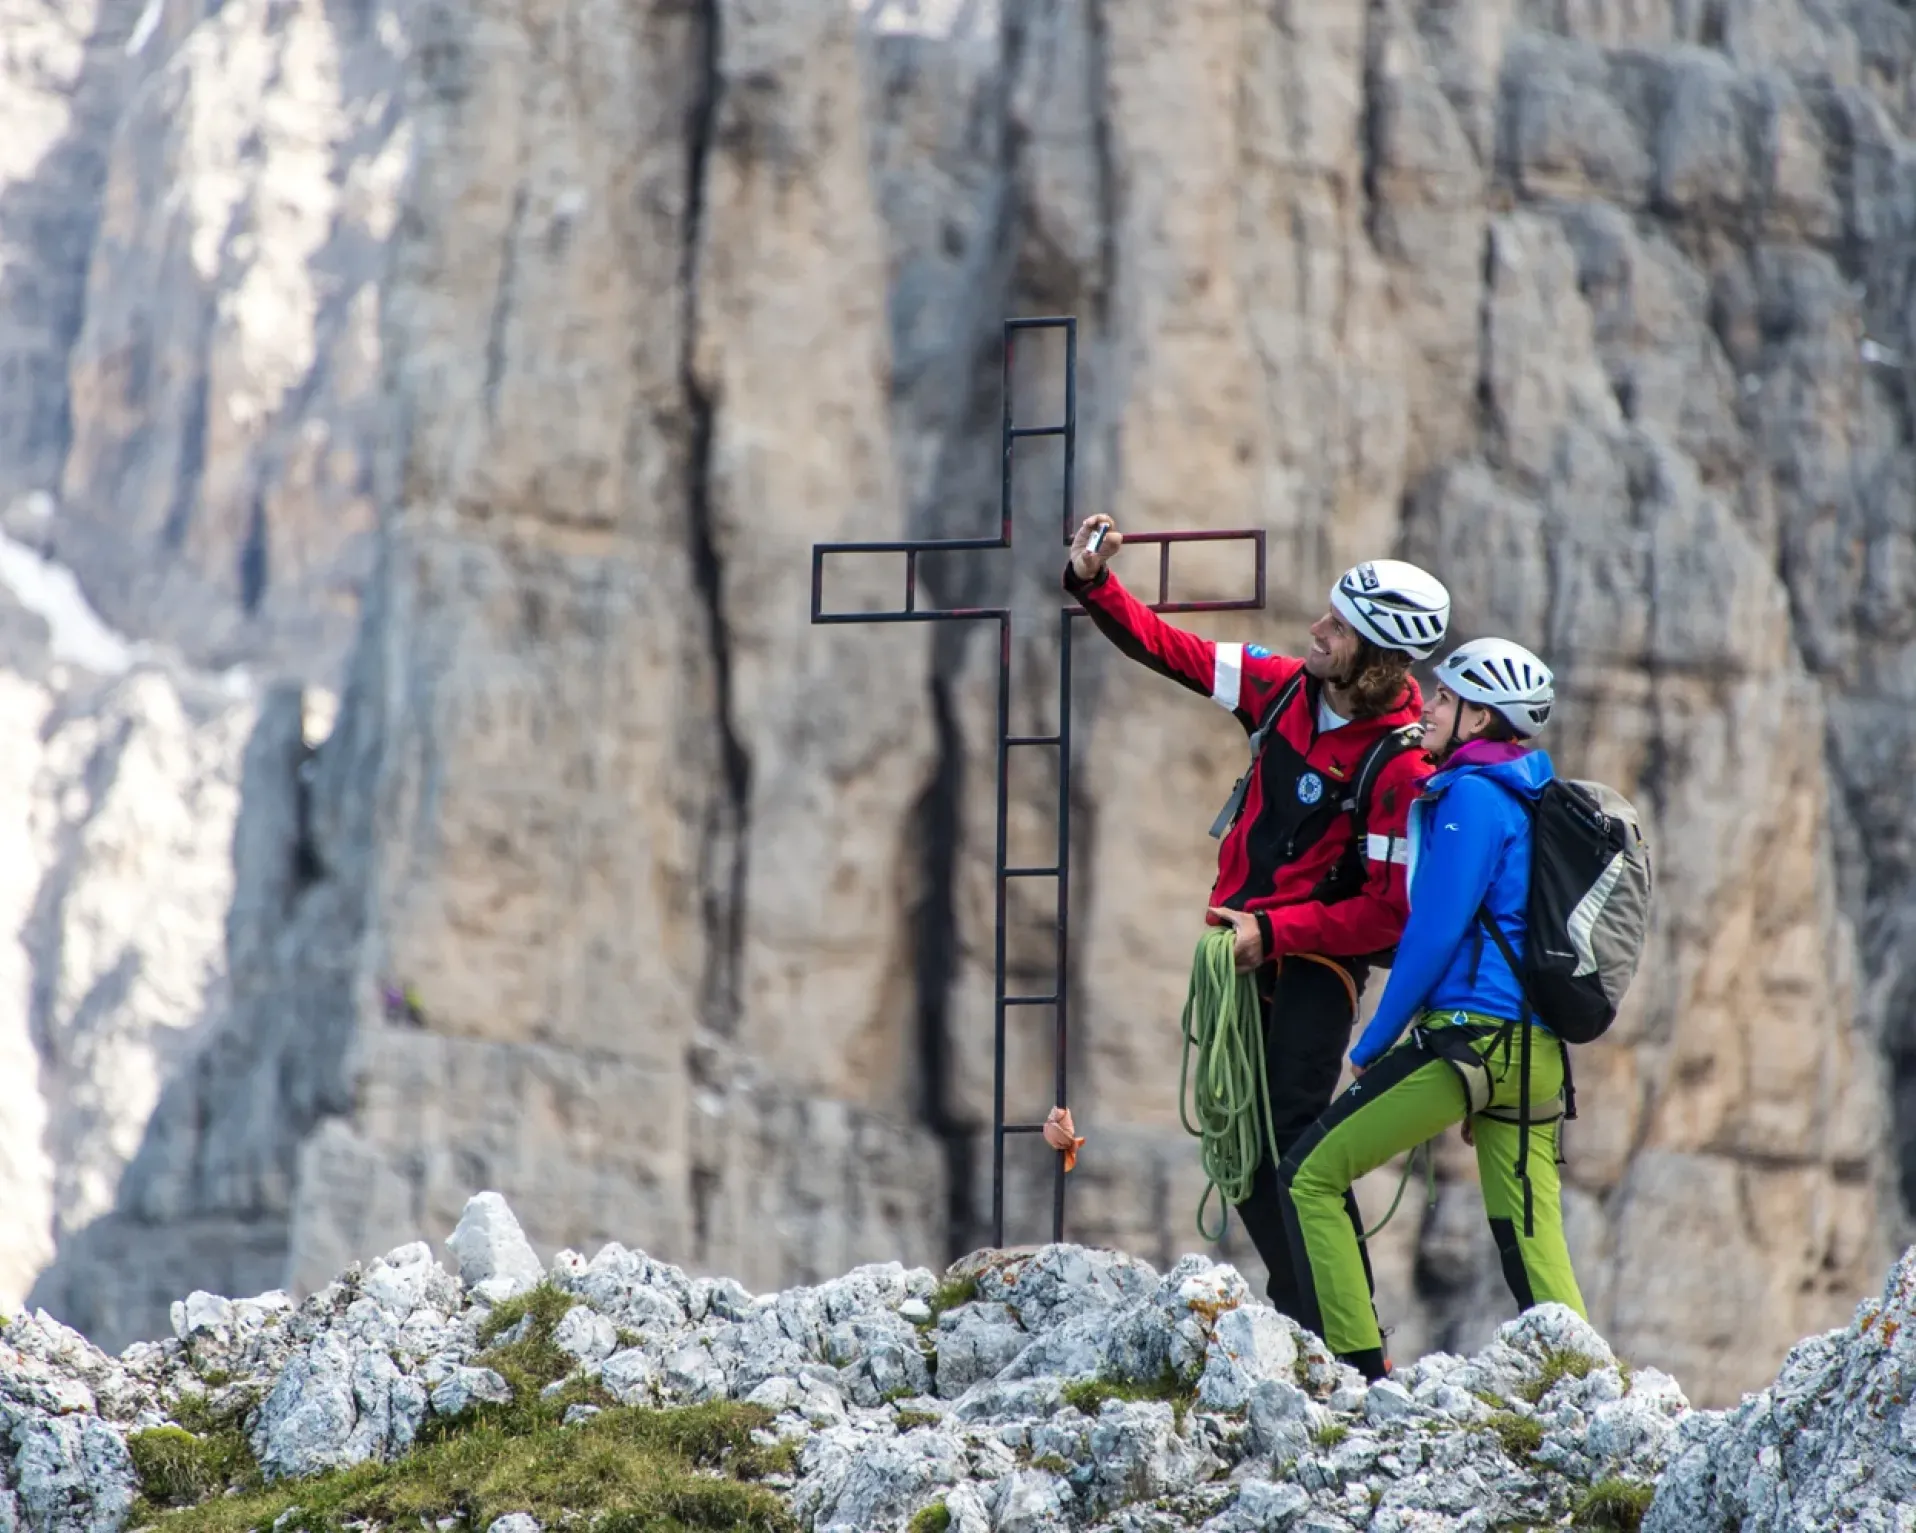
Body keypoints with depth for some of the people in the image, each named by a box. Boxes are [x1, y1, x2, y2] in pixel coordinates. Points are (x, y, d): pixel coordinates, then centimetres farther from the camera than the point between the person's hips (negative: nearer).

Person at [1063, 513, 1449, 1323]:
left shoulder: (1401, 767, -20)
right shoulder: (1285, 688, -1)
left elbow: (1391, 910, -21)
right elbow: (1170, 650, 8)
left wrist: (1273, 933, -22)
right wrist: (1094, 585, -4)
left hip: (1316, 962, -8)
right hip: (1243, 948, 8)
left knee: (1291, 1142, -17)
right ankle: (1299, 1312, 20)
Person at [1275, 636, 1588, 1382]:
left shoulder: (1471, 796, -7)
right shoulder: (1533, 802, 20)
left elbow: (1435, 931, -12)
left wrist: (1372, 1046, -5)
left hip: (1470, 1036, -9)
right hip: (1536, 1055, 9)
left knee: (1310, 1179, -2)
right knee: (1531, 1246, 6)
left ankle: (1355, 1370, -7)